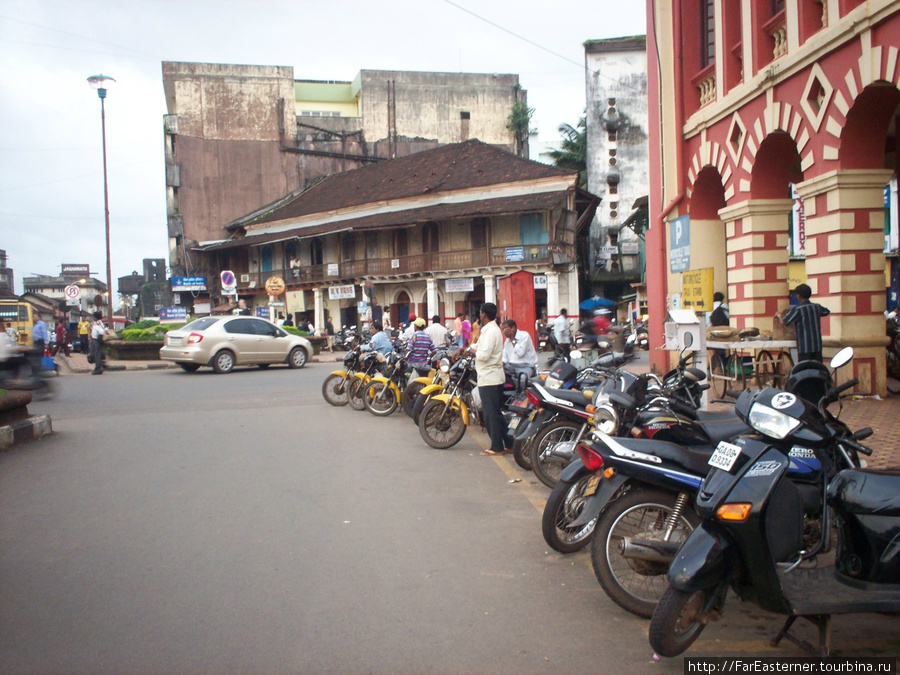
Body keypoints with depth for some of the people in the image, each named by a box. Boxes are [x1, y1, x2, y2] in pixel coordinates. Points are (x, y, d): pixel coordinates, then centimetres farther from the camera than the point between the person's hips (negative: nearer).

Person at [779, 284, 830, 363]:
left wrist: (778, 315, 7)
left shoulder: (797, 309, -10)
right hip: (817, 345, 5)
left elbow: (784, 322, -13)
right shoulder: (817, 307, 7)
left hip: (804, 346, -5)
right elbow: (827, 311, 29)